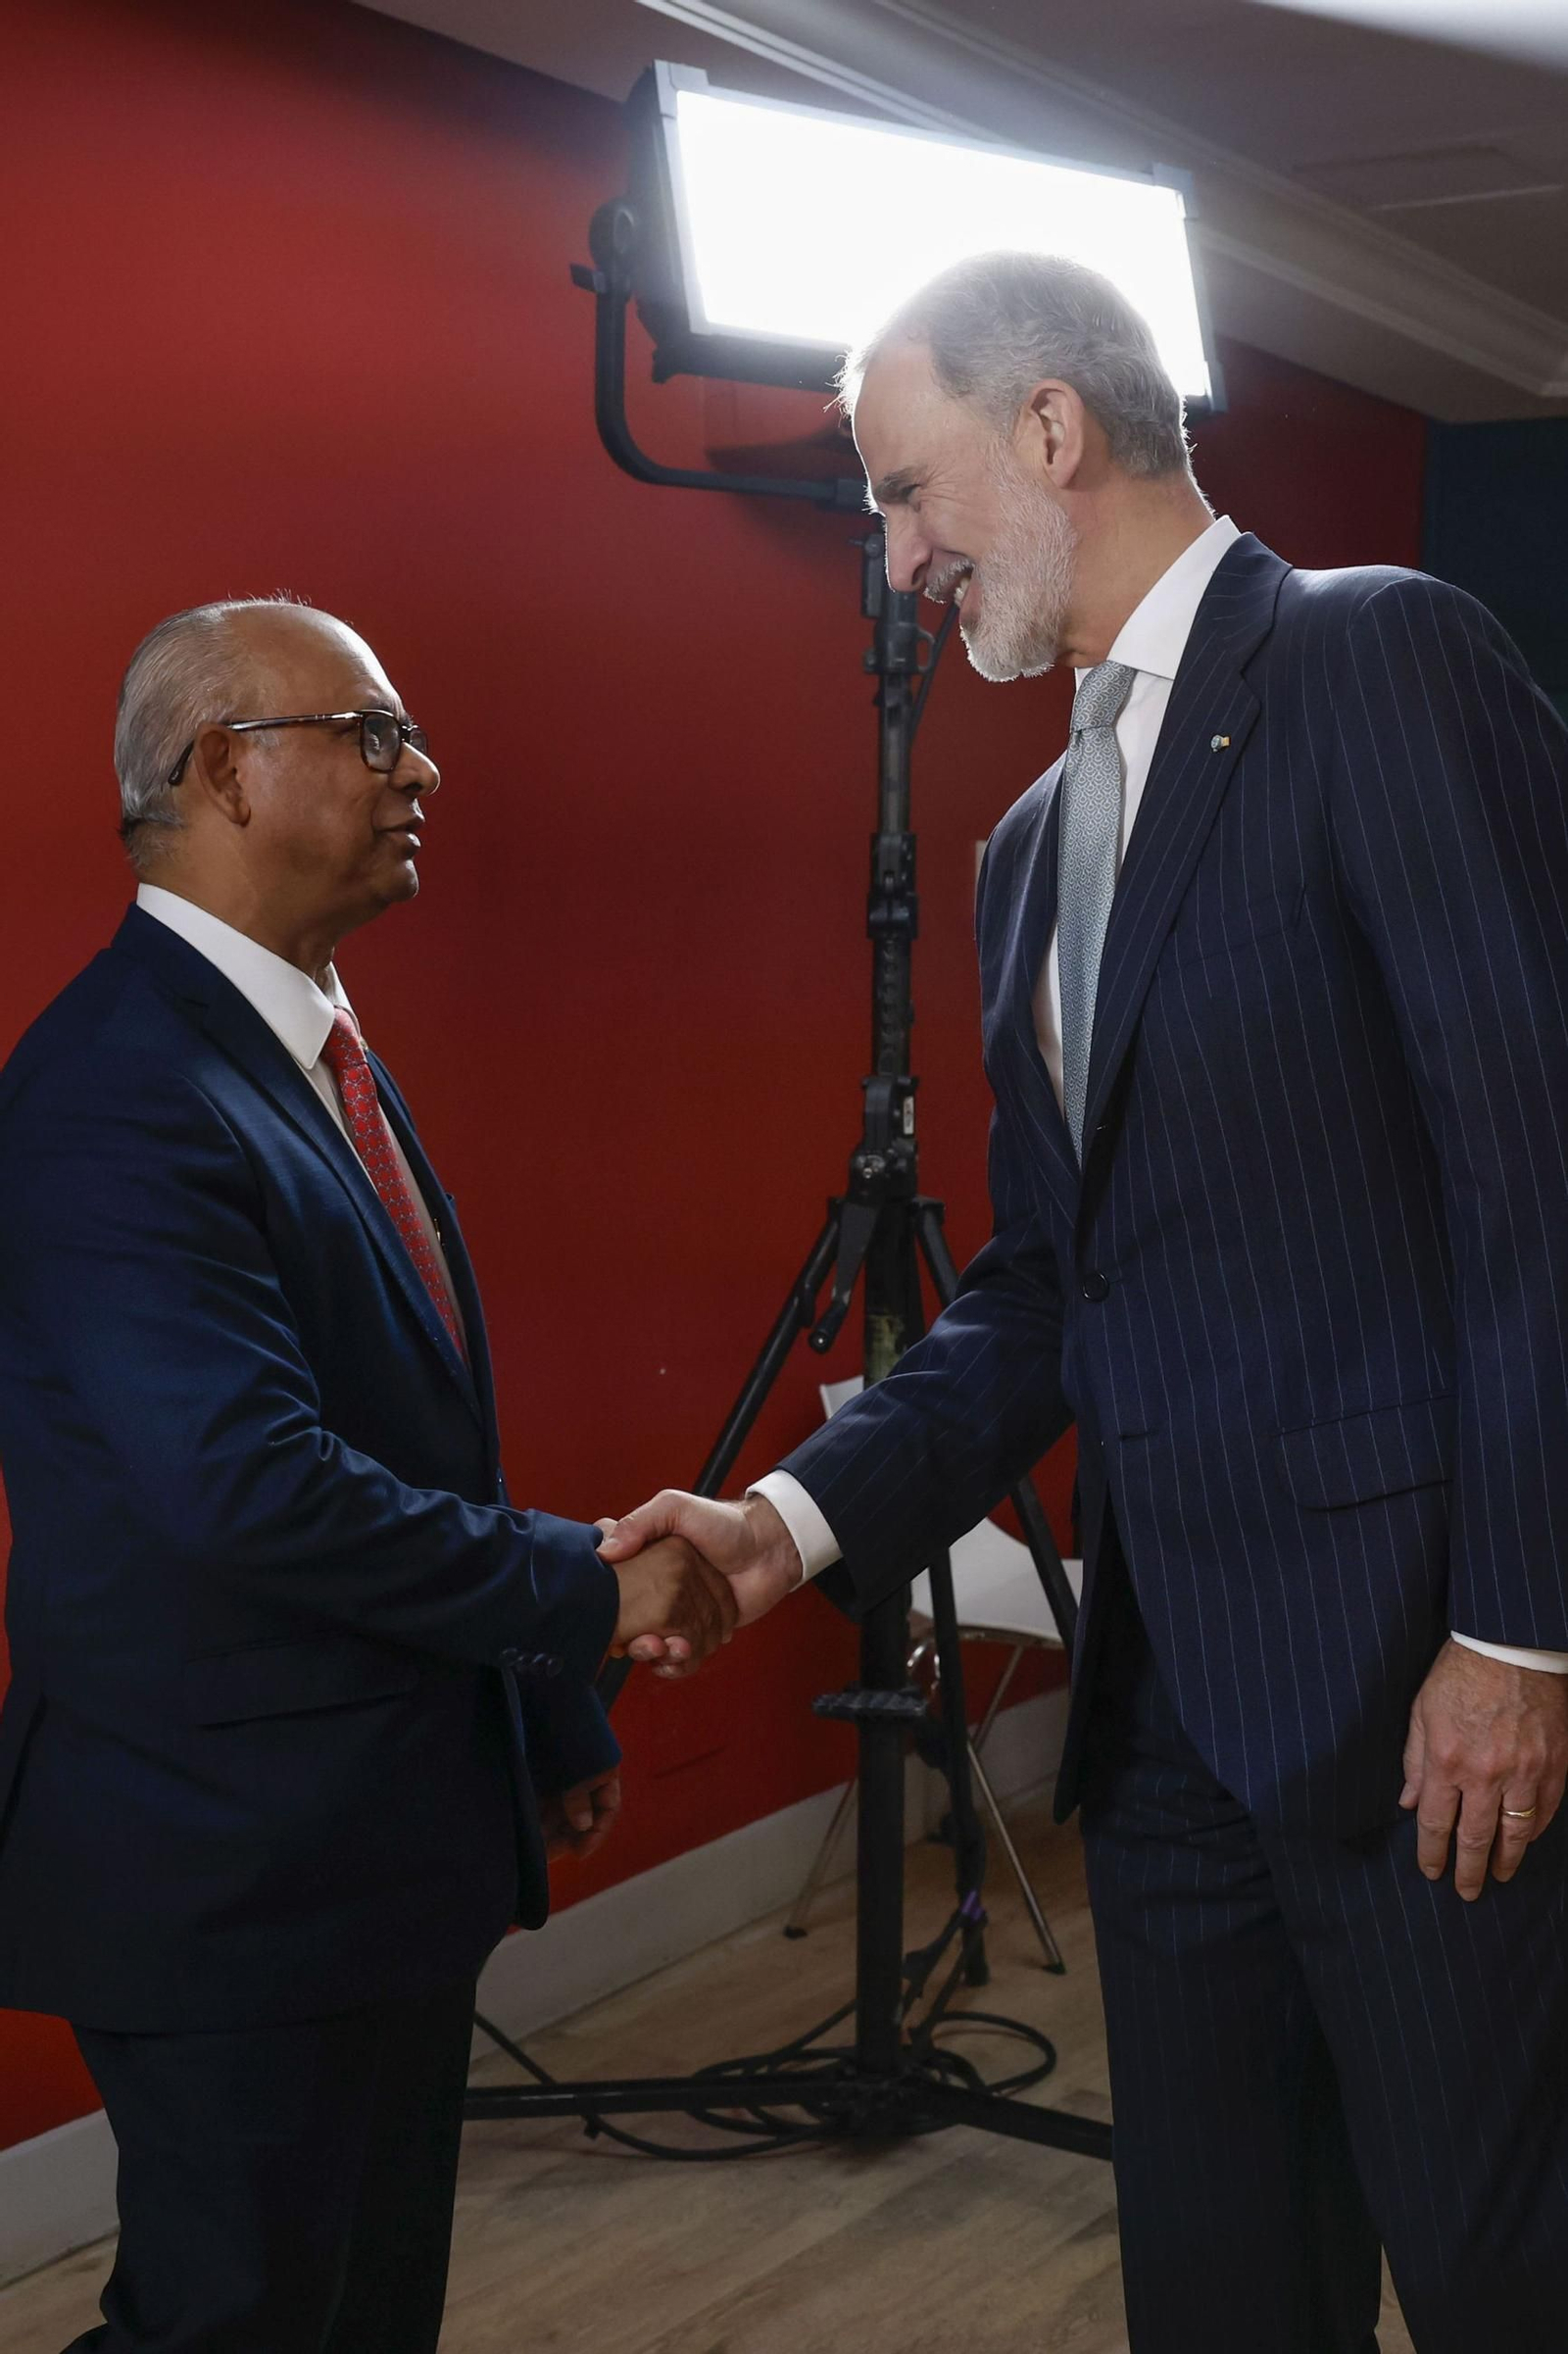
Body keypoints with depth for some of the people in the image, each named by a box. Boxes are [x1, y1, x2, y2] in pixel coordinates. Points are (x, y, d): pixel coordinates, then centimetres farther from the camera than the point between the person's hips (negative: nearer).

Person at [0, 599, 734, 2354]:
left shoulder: (327, 1057, 13)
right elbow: (248, 1483, -28)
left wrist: (549, 1717, 20)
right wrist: (587, 1589, -19)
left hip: (391, 1846, 10)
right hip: (233, 1867, -10)